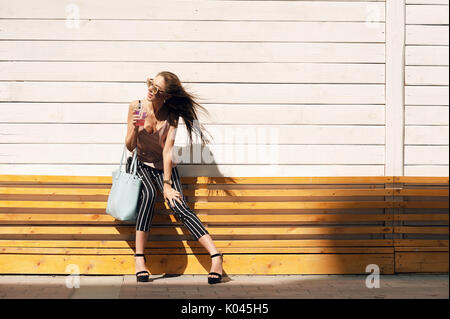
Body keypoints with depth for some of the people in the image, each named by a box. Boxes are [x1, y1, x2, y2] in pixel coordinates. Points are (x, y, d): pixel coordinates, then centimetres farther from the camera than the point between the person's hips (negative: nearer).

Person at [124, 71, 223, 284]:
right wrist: (134, 128, -26)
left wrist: (167, 184, -23)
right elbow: (130, 147, -6)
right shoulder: (136, 107, -9)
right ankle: (139, 257, -30)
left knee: (179, 205, -23)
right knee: (148, 194, -32)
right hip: (139, 163, 0)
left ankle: (215, 255, -28)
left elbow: (168, 149, -16)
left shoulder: (172, 114, -10)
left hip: (163, 165, 0)